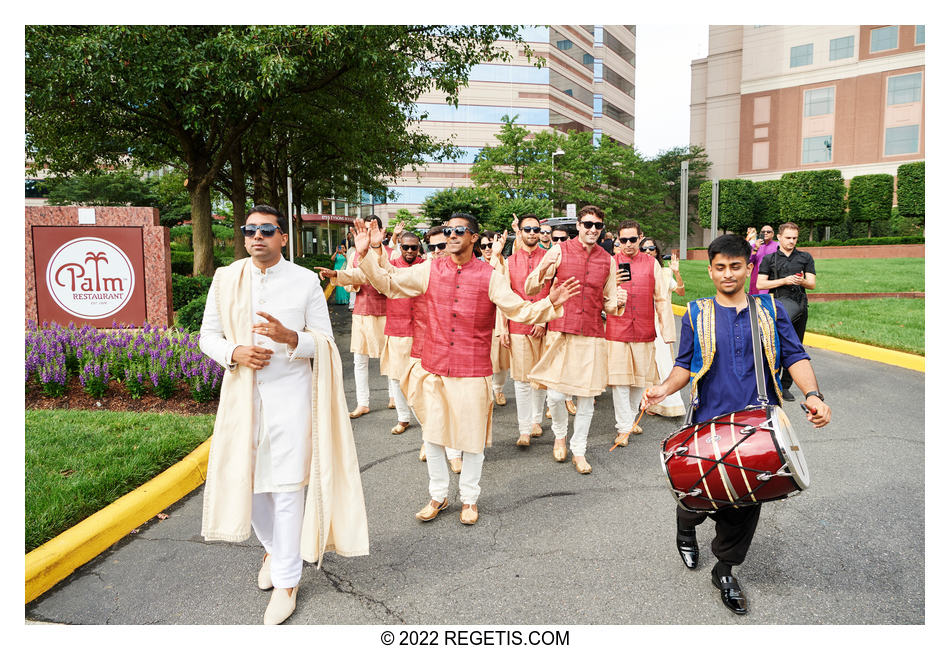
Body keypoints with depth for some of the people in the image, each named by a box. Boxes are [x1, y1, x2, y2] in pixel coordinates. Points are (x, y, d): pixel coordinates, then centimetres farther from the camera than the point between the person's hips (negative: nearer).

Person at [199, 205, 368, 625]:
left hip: (291, 391, -3)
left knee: (288, 486, 0)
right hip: (242, 394, 3)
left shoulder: (305, 280, -3)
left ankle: (286, 582, 15)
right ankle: (273, 548, 41)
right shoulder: (225, 279, 4)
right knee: (247, 479, 13)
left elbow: (325, 341, -2)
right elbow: (208, 335, 8)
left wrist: (289, 337, -22)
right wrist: (234, 353, -14)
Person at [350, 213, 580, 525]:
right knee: (432, 435, 13)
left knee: (472, 438, 9)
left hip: (473, 372, -2)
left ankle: (469, 498, 31)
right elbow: (387, 283, 5)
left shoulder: (490, 277, -4)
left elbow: (521, 311, -6)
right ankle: (438, 496, 33)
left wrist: (549, 304, -23)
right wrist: (367, 255, -7)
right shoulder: (430, 271, 2)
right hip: (434, 369, 2)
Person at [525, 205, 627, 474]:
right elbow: (530, 290, -1)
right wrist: (542, 270, -22)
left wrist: (618, 302, -9)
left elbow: (608, 305, 14)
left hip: (592, 336, 3)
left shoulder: (608, 261, 9)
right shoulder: (559, 251, -1)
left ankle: (578, 451, 23)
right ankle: (560, 435, 26)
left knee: (587, 398, 6)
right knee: (556, 394, -4)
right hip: (560, 332, -2)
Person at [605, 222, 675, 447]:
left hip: (644, 332, 2)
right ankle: (624, 427, 4)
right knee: (619, 380, -4)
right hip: (617, 331, -2)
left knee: (641, 379, 10)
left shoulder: (651, 263, 7)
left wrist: (667, 330, 3)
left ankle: (630, 417, 30)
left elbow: (662, 299, 8)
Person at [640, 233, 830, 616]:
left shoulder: (770, 310, 6)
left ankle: (725, 570, 28)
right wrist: (665, 388, -14)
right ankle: (686, 526, 42)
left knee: (747, 500, 6)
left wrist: (812, 394, -14)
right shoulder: (696, 315, 5)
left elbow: (794, 356, 3)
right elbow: (685, 365, 6)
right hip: (710, 424, -1)